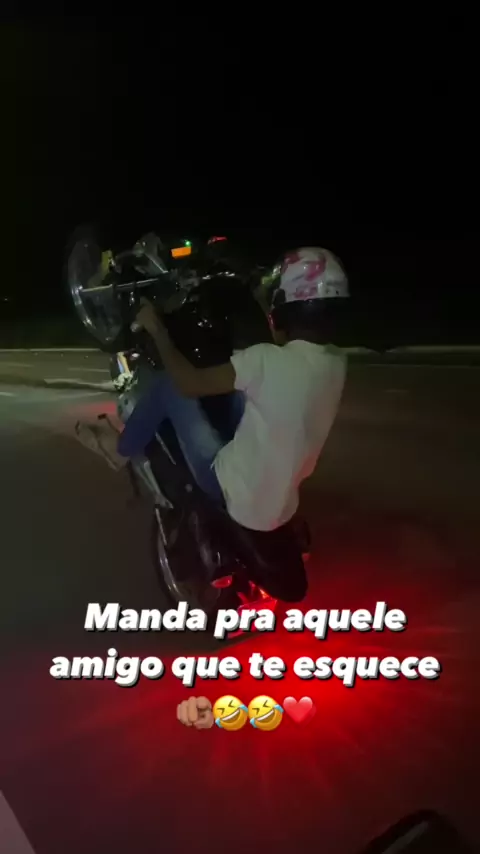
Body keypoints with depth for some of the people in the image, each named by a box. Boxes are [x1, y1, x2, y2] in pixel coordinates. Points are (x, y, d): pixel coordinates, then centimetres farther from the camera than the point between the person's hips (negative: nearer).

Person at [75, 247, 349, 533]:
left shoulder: (268, 359, -25)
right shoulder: (337, 363, -4)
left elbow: (190, 383, -17)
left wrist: (158, 330, -4)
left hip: (235, 492, -7)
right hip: (280, 505, 7)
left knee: (169, 384, 0)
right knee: (240, 388, 22)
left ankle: (122, 449, 24)